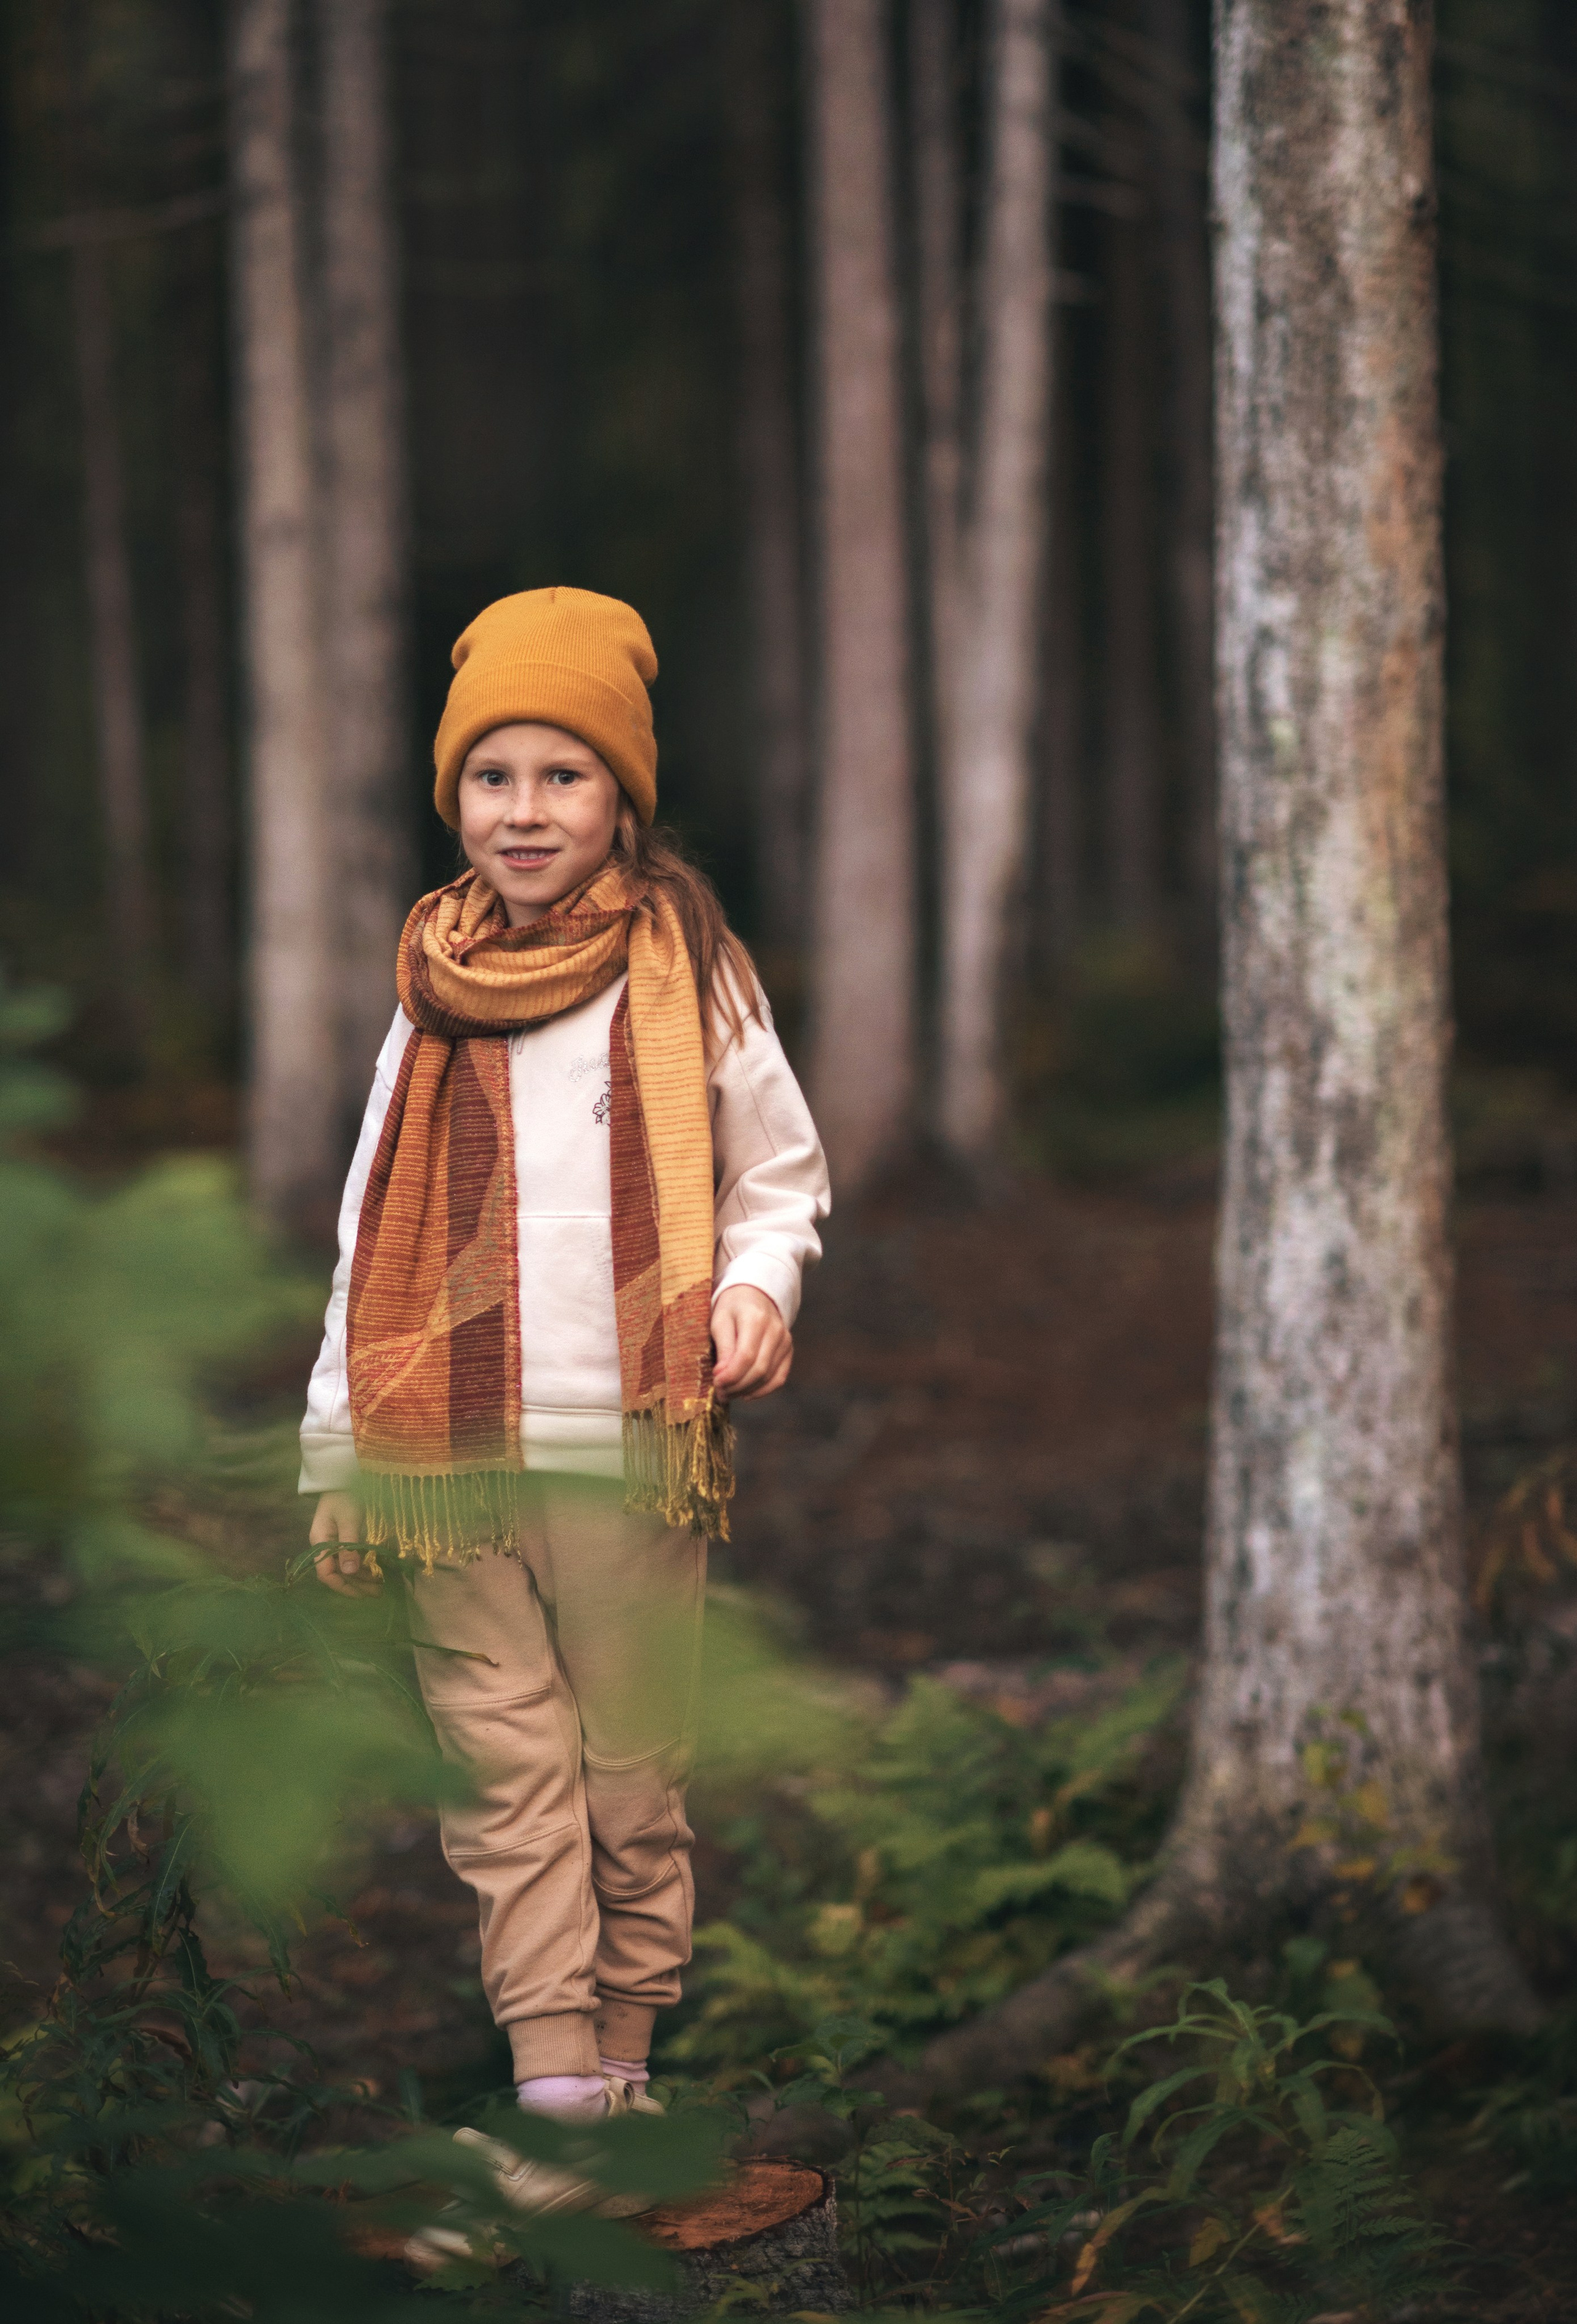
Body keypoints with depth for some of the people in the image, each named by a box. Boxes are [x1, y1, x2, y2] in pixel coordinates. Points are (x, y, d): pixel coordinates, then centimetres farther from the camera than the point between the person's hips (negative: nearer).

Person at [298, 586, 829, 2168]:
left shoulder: (688, 978, 2)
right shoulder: (433, 997, 9)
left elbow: (782, 1175, 9)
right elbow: (374, 1236, 12)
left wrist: (758, 1282, -13)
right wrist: (335, 1450, 9)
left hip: (629, 1448, -2)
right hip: (450, 1450, 2)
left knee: (633, 1774, 5)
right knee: (507, 1769, 0)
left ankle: (623, 2051, 16)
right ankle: (552, 2073, 1)